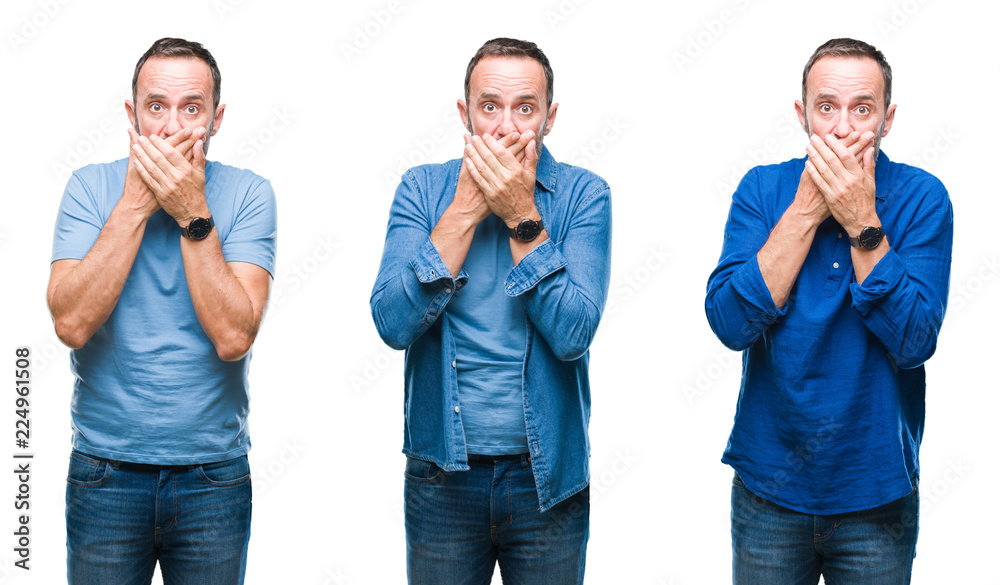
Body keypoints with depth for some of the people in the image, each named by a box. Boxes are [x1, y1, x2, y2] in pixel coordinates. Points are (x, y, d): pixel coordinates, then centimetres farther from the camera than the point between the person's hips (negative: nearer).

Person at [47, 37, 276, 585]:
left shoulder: (247, 195, -6)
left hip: (214, 474, 0)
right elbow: (72, 323, -17)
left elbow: (233, 337, -18)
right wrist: (135, 204, -17)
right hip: (104, 472, 0)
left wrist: (193, 215, -20)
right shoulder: (92, 186, -4)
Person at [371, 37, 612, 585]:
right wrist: (465, 209, -17)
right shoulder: (422, 187, -2)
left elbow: (572, 334, -18)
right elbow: (394, 324, -15)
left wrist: (522, 216, -19)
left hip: (549, 475, 0)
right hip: (442, 474, 1)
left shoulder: (583, 194, -5)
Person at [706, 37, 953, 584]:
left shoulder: (921, 197, -7)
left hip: (875, 492, -1)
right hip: (768, 484, 1)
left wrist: (862, 221, -22)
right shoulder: (763, 188, -3)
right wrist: (806, 209, -18)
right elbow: (730, 323, -17)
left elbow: (913, 341, -18)